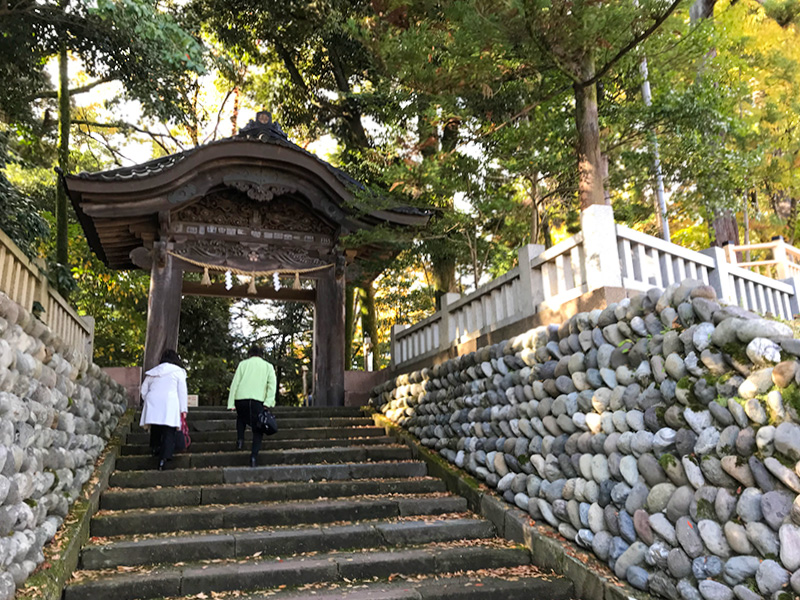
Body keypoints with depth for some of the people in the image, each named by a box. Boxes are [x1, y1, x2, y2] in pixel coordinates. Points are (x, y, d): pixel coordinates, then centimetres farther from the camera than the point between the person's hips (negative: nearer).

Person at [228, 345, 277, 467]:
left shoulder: (243, 363, 16)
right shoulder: (268, 366, 17)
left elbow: (235, 383, 8)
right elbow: (272, 384, 2)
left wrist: (231, 403, 6)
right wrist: (268, 402, -6)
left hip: (241, 398, 1)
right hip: (258, 400, -1)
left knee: (241, 418, 31)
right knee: (257, 429, 8)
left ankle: (240, 439, 14)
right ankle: (254, 455, -5)